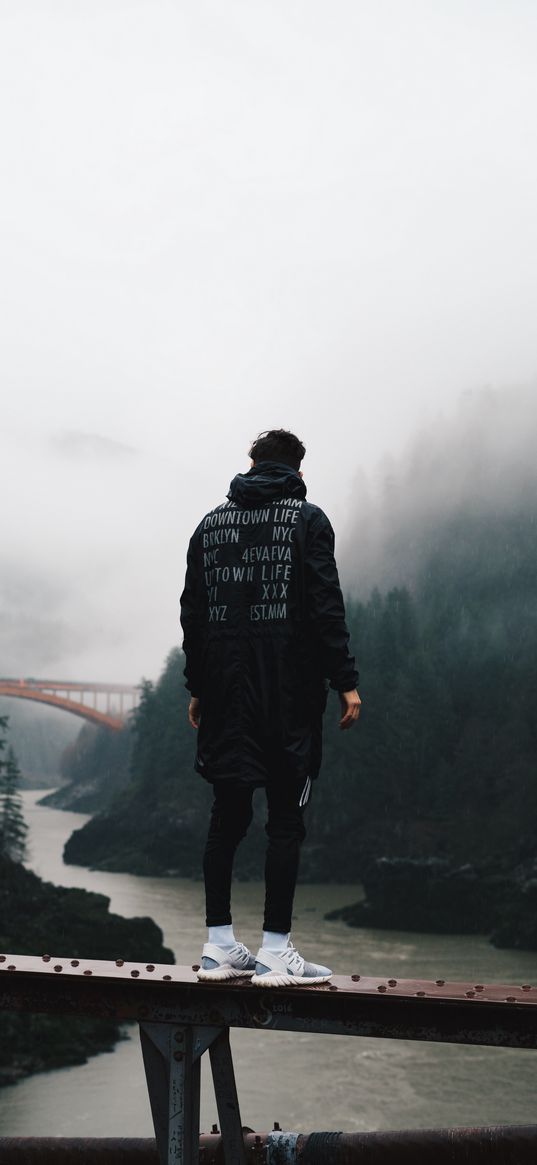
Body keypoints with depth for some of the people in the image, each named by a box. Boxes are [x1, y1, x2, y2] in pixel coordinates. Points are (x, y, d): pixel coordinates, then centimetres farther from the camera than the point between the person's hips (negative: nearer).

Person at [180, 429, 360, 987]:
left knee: (227, 816, 10)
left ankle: (219, 945, 12)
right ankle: (275, 951, -1)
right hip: (289, 691, -4)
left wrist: (197, 688, 17)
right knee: (285, 821, -1)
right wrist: (345, 681, -7)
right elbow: (326, 607, -9)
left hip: (226, 694, 5)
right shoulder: (307, 519, -1)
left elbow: (193, 613, 12)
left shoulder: (211, 523, 13)